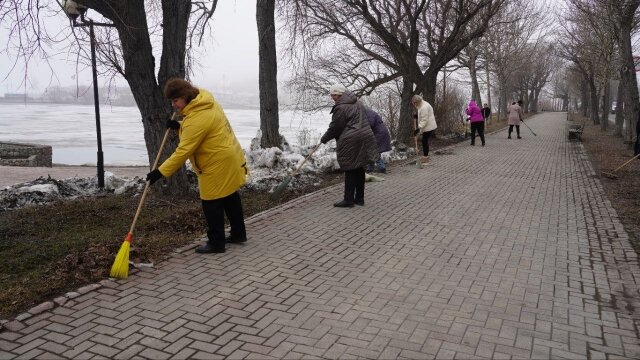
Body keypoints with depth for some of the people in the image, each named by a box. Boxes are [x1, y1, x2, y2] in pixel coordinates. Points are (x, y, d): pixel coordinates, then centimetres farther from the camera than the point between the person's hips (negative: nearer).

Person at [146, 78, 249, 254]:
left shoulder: (197, 119, -26)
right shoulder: (206, 100, 4)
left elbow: (183, 152, -26)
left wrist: (161, 172, -23)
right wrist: (180, 126, 6)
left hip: (219, 163, -10)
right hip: (229, 157, 10)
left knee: (212, 204, -1)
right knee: (230, 198, 19)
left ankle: (216, 242, 9)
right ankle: (238, 234, 31)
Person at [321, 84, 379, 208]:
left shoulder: (341, 108, -13)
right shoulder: (357, 103, 15)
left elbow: (334, 128, -9)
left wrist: (324, 139, 6)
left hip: (351, 142, -8)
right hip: (365, 136, 8)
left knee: (350, 171, -2)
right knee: (359, 169, 12)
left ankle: (348, 200, 4)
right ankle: (359, 198, 19)